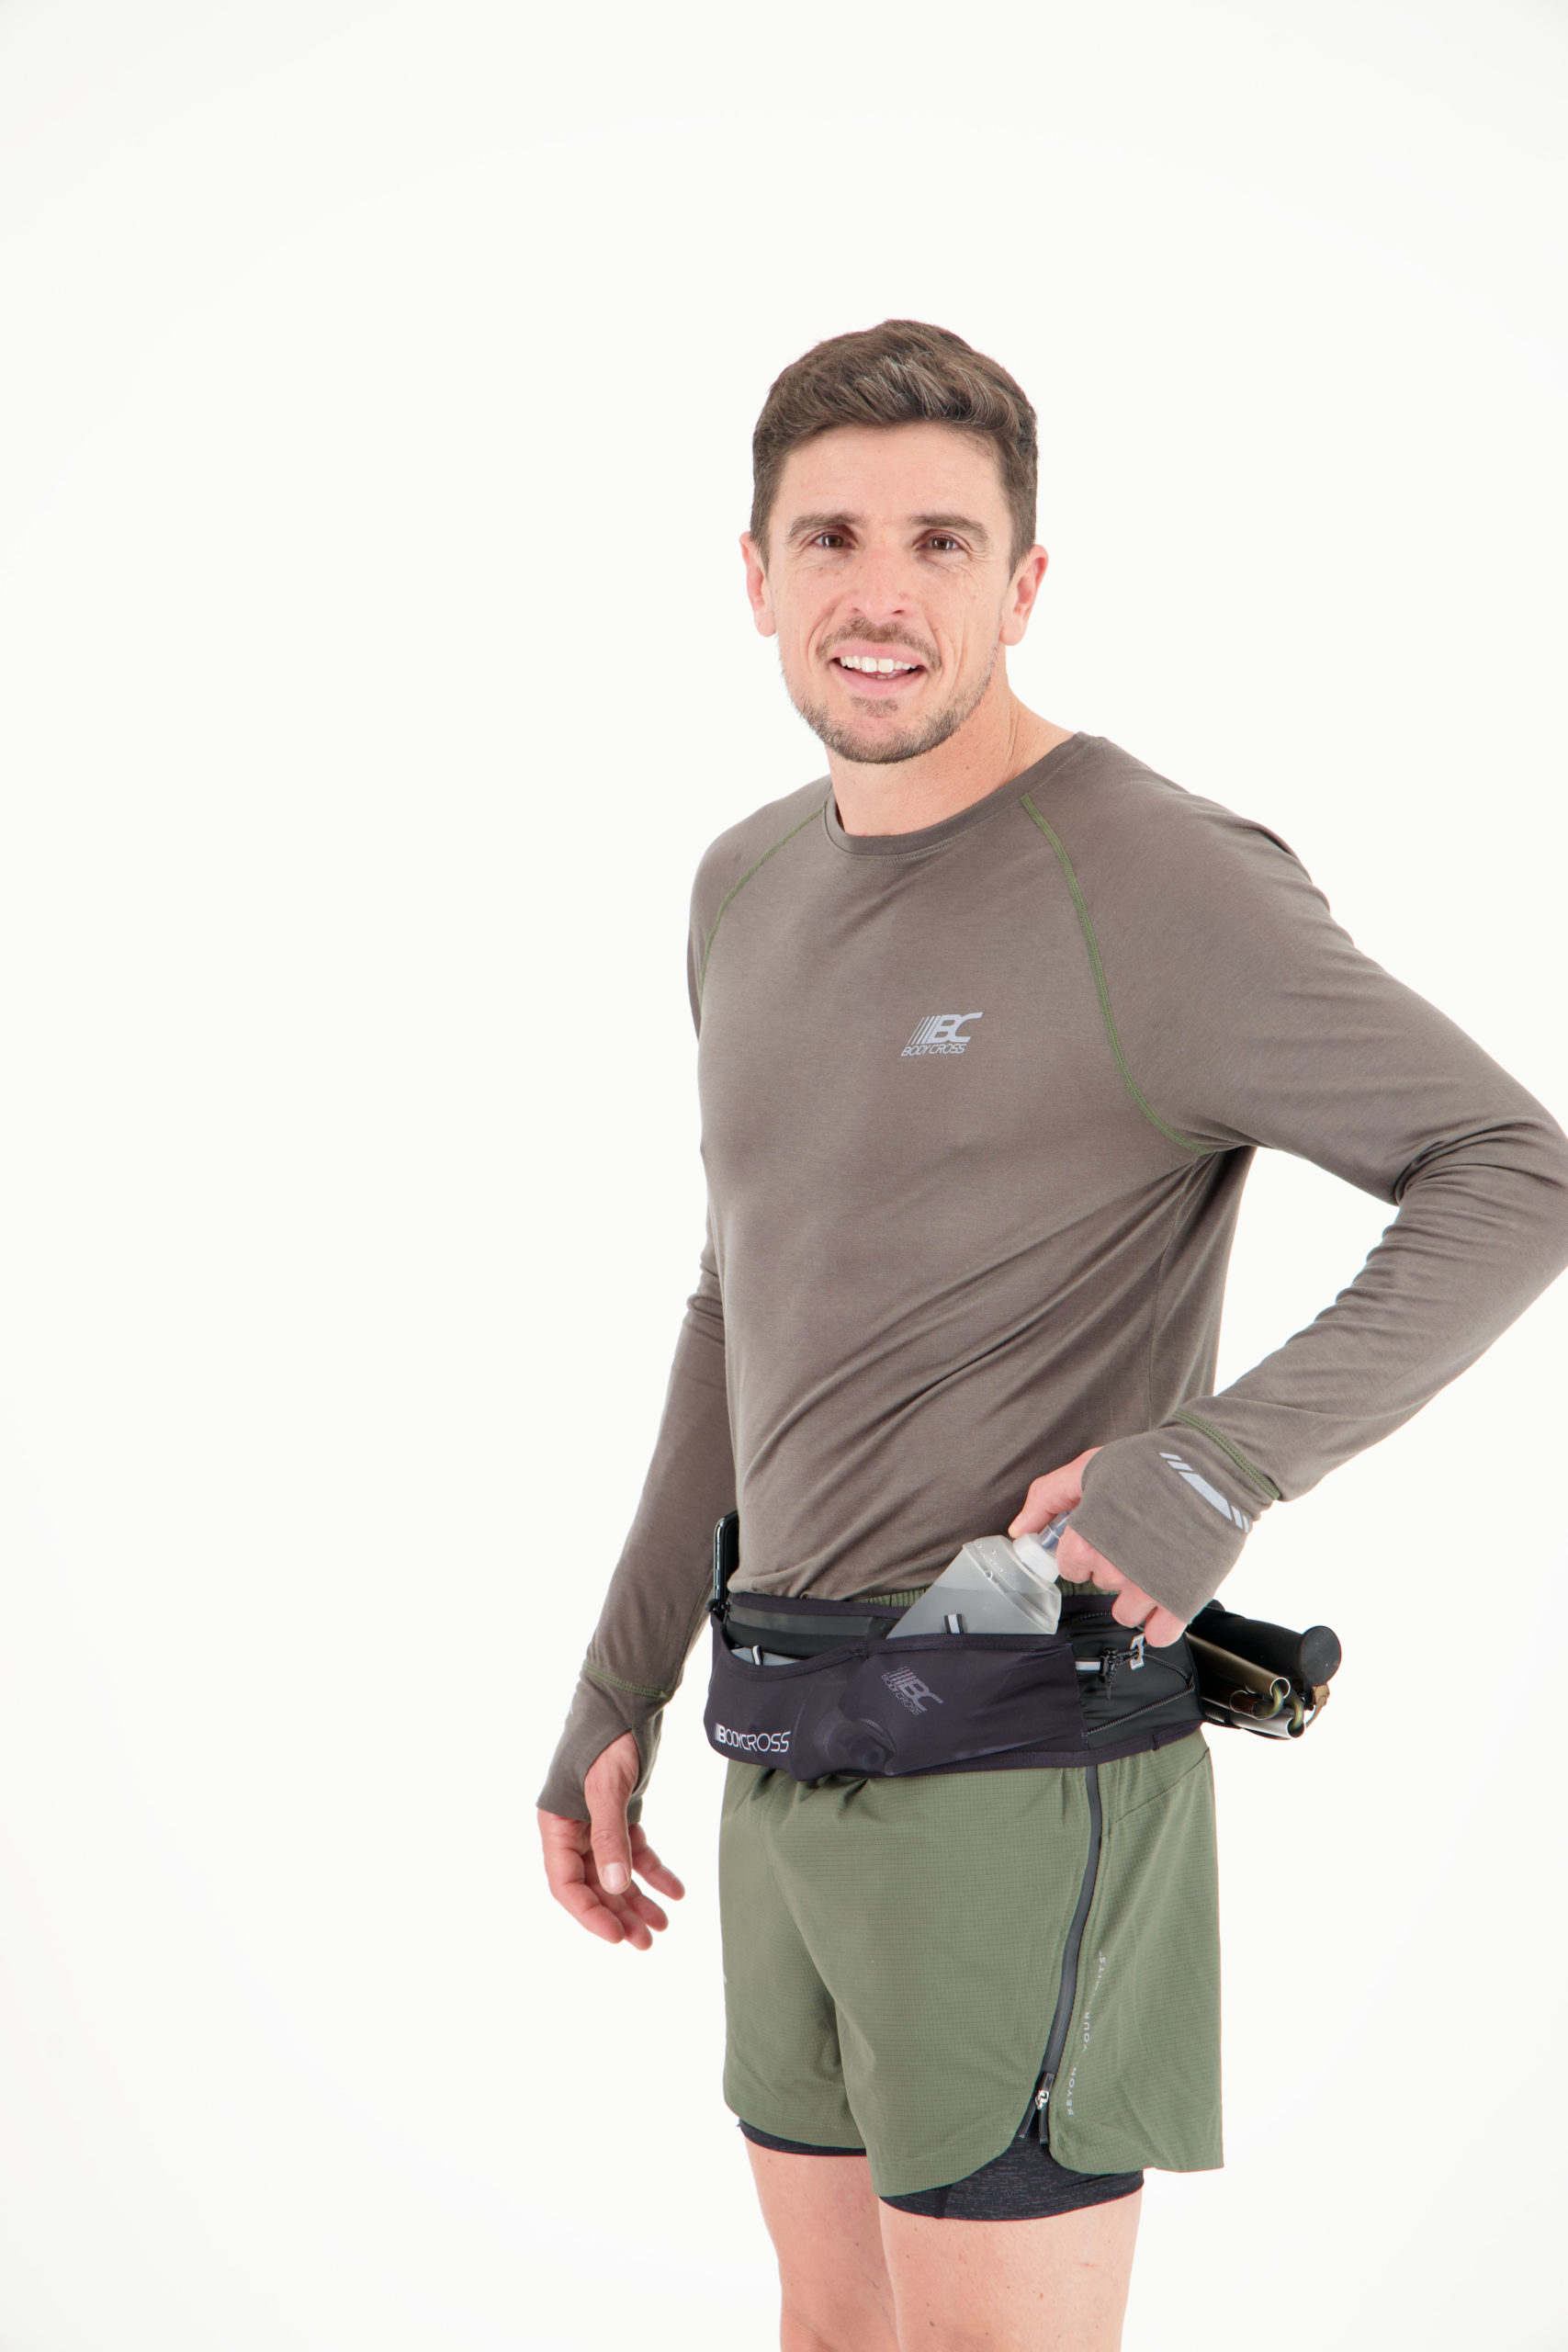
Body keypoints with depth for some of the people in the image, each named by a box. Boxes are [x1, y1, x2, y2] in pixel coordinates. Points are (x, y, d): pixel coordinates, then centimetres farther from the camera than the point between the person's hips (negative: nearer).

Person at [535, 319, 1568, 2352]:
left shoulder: (1155, 883, -14)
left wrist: (1225, 1460, -24)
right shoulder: (751, 887, 12)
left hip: (1026, 1762, -8)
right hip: (796, 1765, 8)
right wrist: (615, 1698, 18)